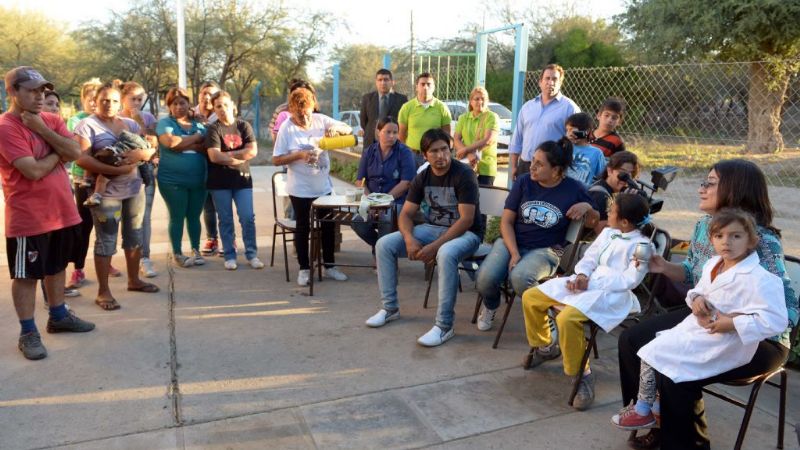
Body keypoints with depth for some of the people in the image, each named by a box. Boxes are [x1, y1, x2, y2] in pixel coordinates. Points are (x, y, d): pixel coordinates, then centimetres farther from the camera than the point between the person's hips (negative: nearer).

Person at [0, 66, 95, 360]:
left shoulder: (51, 120, 7)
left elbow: (75, 152, -7)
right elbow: (33, 170, -24)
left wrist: (42, 129, -15)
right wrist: (58, 152, -7)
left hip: (62, 211, 7)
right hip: (28, 219, -7)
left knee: (56, 267, 20)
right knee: (26, 275, 4)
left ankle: (58, 316, 36)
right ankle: (28, 333, 15)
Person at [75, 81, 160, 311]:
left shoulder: (130, 123, 10)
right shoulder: (87, 125, -7)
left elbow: (151, 149, 6)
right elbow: (82, 159, -19)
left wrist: (141, 153, -17)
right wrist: (115, 170, -25)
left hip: (135, 188, 6)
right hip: (106, 192, -6)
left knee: (134, 235, 14)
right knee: (106, 240, -1)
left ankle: (134, 280, 30)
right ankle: (103, 291, 9)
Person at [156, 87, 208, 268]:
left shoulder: (199, 124, 11)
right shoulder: (165, 123, -1)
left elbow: (207, 147, -2)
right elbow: (171, 142, -20)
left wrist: (183, 145, -14)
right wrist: (196, 138, -7)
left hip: (198, 179, 4)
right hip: (173, 180, -3)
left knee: (194, 216, 11)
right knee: (177, 217, 3)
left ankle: (196, 251, 23)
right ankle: (177, 254, 14)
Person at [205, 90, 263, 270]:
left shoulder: (244, 126, 4)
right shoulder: (213, 129, -4)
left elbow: (252, 151, -8)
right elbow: (214, 156, -16)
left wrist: (227, 154, -12)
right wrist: (240, 157, -10)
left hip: (242, 178, 2)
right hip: (220, 181, -1)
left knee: (248, 218, -2)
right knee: (225, 220, 5)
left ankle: (252, 254, 9)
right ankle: (230, 256, 15)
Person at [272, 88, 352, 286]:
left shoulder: (321, 120, -1)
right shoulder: (286, 128, -10)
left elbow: (349, 130, 4)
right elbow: (276, 159, -11)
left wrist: (336, 128, -17)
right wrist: (300, 155, -23)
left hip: (324, 186, 4)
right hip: (300, 189, -4)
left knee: (328, 225, 12)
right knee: (303, 227, 7)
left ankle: (329, 266, 27)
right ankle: (304, 268, 20)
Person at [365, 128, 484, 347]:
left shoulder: (463, 174, -17)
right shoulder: (422, 177, 2)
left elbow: (466, 220, -23)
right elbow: (406, 214, 2)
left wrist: (434, 246, -28)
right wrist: (410, 239, -20)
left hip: (465, 232, -6)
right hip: (433, 228, 6)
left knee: (446, 254, -41)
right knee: (384, 244, -9)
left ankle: (444, 326, -30)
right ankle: (390, 307, 5)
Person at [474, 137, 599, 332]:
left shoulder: (574, 190, -3)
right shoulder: (523, 182, -1)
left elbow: (592, 224, 9)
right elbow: (506, 221, -1)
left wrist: (588, 207, -13)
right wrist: (515, 253, -14)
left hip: (545, 250, -2)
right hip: (511, 242, 2)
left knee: (519, 277, -35)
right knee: (486, 278, -26)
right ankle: (490, 306, 12)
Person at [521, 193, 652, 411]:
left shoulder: (641, 245, -8)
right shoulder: (608, 232, 16)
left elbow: (629, 280, -16)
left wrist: (591, 282, -21)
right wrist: (582, 275, -8)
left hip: (611, 294, -9)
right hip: (586, 283, 9)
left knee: (567, 319, -36)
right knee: (530, 297, 2)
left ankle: (582, 373, -14)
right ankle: (544, 346, 24)